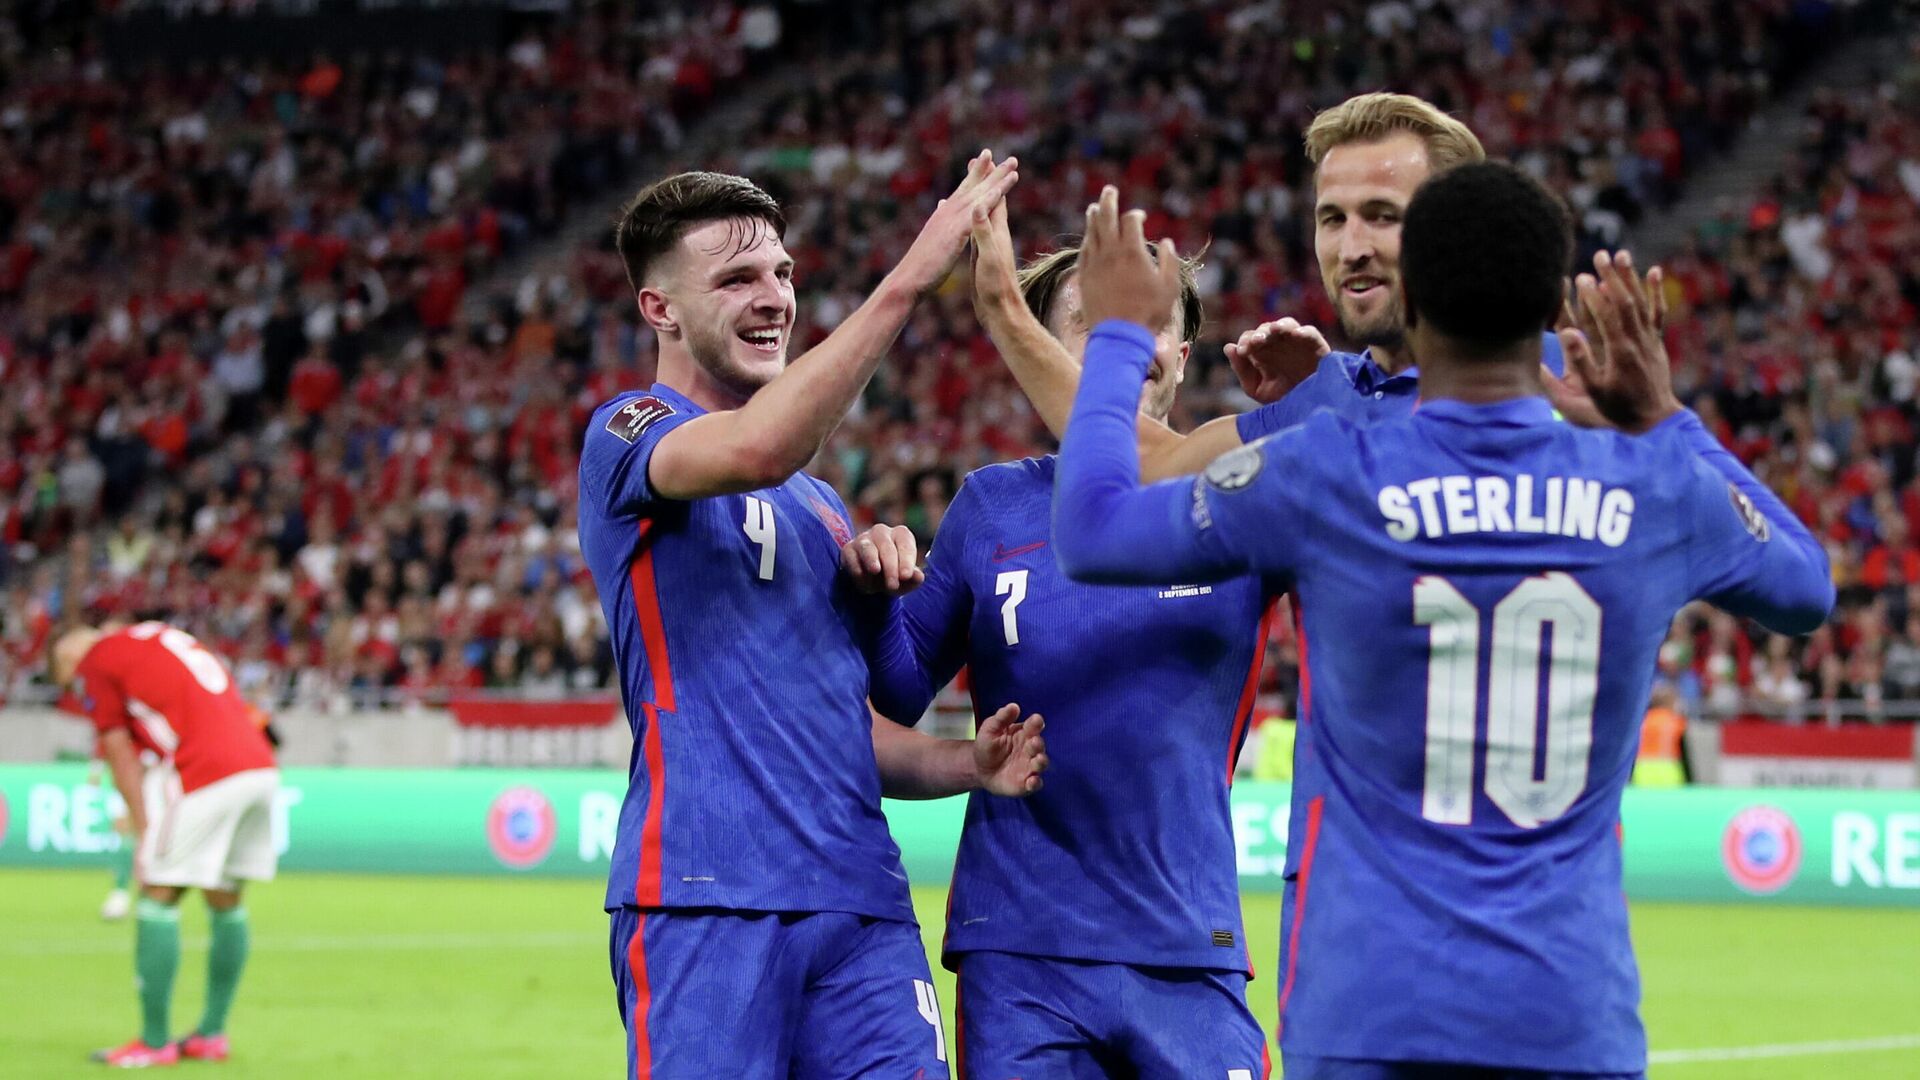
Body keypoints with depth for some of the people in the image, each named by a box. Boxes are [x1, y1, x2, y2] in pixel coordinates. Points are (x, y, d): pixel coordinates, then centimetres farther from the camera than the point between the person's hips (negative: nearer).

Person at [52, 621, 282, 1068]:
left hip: (206, 775, -8)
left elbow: (121, 756, 2)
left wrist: (144, 832, 3)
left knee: (158, 897, 1)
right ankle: (212, 1035, 22)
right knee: (226, 902, 16)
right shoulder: (169, 639, 29)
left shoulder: (94, 663, 7)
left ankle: (154, 1042, 2)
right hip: (261, 766, 8)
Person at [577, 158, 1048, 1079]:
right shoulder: (627, 434, 1)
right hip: (707, 898, -7)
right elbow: (753, 451, -22)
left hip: (861, 900, 7)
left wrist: (965, 764, 7)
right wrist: (905, 283, -22)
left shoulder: (822, 506, 25)